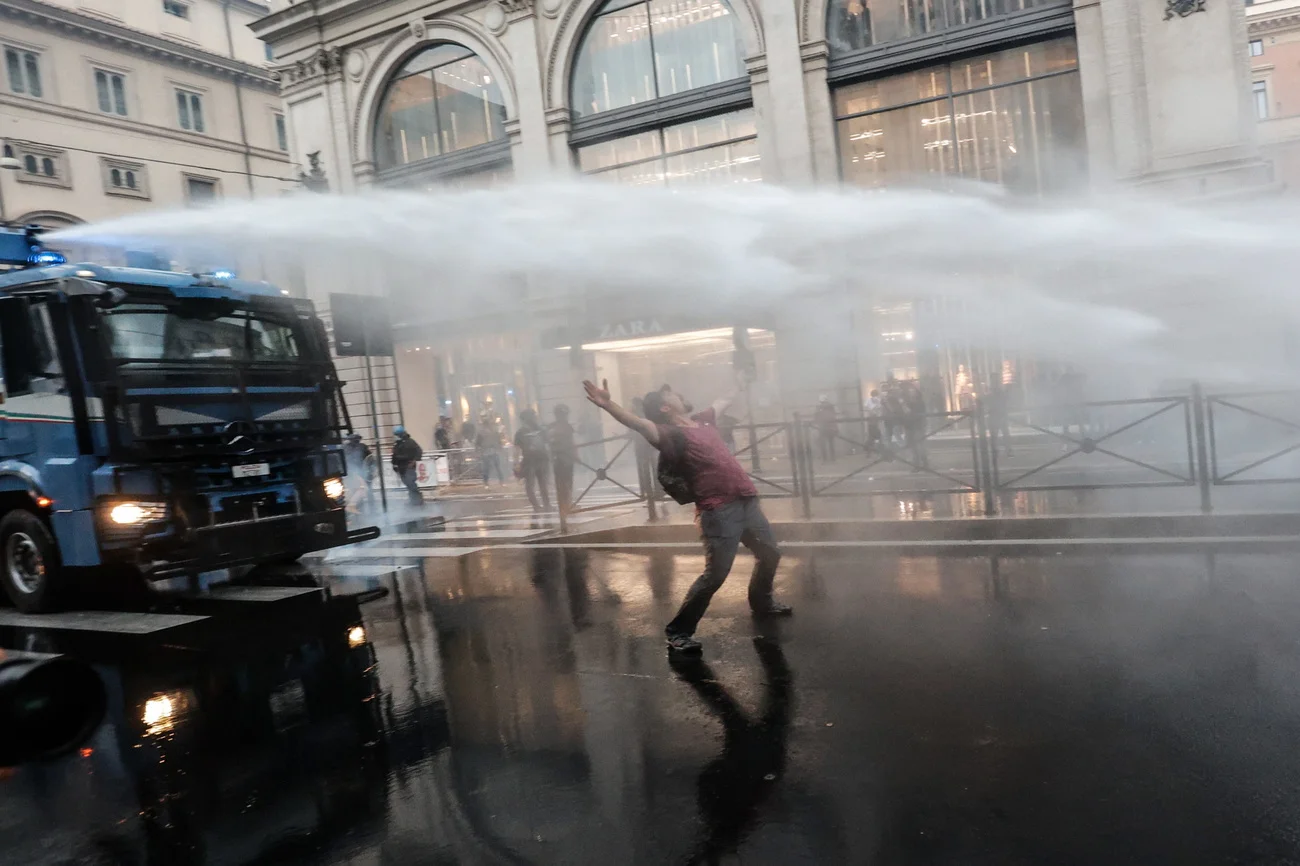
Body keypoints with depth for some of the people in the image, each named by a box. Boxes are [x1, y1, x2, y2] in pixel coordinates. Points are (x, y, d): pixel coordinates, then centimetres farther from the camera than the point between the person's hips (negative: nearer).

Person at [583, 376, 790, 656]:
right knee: (715, 574, -13)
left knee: (770, 554, 24)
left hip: (747, 502, 8)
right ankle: (678, 631, 0)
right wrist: (607, 405, -41)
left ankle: (761, 603, 49)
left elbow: (723, 401, 34)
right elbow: (638, 423, -26)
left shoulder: (703, 421, 14)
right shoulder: (671, 434, -9)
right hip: (719, 512, -8)